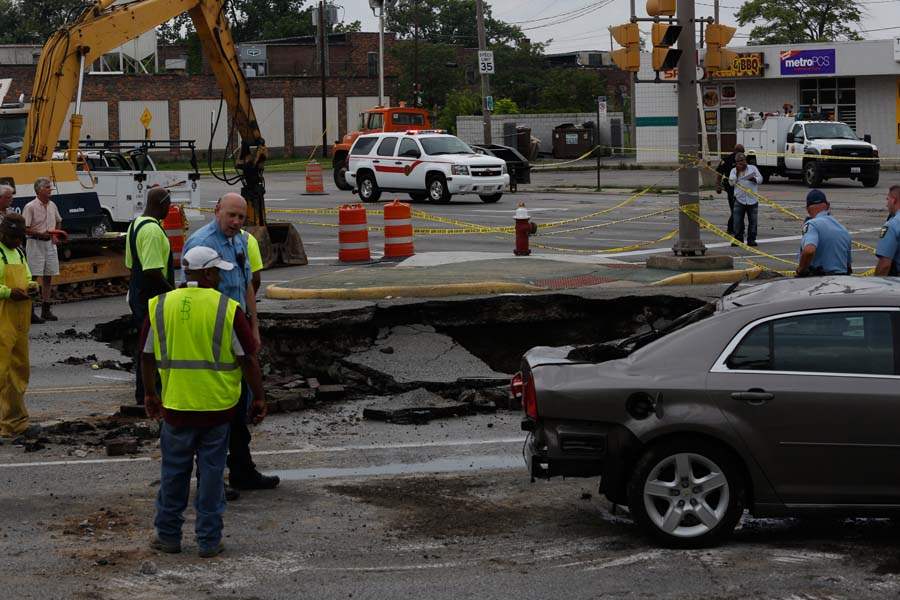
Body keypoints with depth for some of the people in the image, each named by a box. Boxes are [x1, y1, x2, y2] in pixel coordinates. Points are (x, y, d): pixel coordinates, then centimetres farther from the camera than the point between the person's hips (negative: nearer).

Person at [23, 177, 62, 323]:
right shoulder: (30, 207, -11)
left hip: (50, 244, 7)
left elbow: (58, 222, 26)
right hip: (35, 244, -7)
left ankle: (46, 310, 16)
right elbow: (24, 228, -14)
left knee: (48, 277, 9)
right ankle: (30, 312, -9)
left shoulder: (52, 205, 9)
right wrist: (40, 234, -23)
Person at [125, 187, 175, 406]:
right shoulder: (153, 230, -21)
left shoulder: (135, 225, 12)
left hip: (138, 295, 10)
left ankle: (143, 393, 26)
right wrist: (172, 292, -17)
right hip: (152, 297, -10)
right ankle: (147, 394, -1)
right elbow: (153, 271, -26)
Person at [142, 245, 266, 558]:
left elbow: (148, 356, 5)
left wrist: (150, 394, 18)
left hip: (175, 406, 2)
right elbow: (248, 359, -8)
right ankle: (209, 541, 12)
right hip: (217, 406, -2)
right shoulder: (227, 309, -10)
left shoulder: (159, 306, -3)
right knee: (211, 473, 7)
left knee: (174, 472, 14)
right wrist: (258, 399, 2)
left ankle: (168, 535, 22)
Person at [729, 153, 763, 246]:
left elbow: (760, 179, 4)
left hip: (752, 200, 0)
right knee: (737, 221, -3)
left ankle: (751, 240, 11)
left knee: (753, 221, 2)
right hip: (739, 199, 0)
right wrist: (737, 172, -10)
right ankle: (738, 239, 5)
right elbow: (731, 182, -4)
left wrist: (753, 179, -16)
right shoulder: (734, 171, 9)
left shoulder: (753, 168, 9)